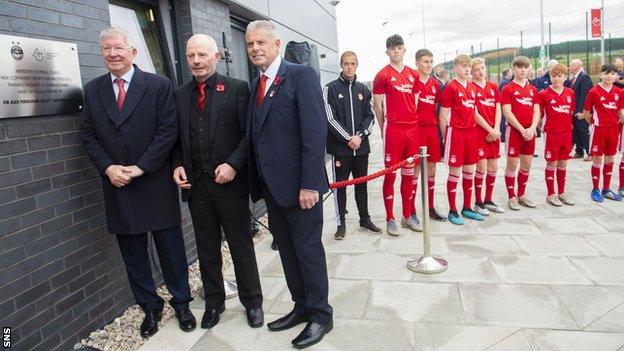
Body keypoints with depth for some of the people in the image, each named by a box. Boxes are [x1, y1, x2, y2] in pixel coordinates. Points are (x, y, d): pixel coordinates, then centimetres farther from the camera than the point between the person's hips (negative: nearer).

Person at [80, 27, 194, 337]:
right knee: (132, 253, 12)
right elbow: (87, 135, 7)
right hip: (117, 186, 4)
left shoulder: (159, 85, -3)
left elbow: (168, 131, -9)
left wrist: (139, 167, -14)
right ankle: (150, 307, 29)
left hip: (155, 185, -3)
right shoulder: (92, 90, 8)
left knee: (171, 249, 7)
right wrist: (108, 168, -8)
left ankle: (181, 303, 25)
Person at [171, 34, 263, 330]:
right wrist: (178, 165, -2)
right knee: (206, 249, 14)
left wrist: (233, 164, -18)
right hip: (195, 184, 4)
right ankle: (213, 302, 32)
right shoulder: (179, 95, 10)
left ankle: (252, 302, 26)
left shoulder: (237, 89, -2)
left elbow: (248, 133, -7)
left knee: (241, 246, 9)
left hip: (230, 182, -3)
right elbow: (176, 139, 14)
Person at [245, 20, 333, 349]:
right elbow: (255, 135, 12)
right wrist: (257, 181, 6)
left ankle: (321, 315, 22)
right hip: (270, 184, 7)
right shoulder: (255, 84, 14)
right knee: (287, 250, 15)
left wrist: (309, 184, -21)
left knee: (308, 250, 4)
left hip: (297, 183, -7)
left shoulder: (301, 75, -9)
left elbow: (315, 131, -17)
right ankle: (301, 307, 32)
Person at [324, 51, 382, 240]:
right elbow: (330, 118, -8)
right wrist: (348, 138, -13)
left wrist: (360, 135, -8)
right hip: (340, 147, -4)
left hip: (361, 146, 4)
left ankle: (365, 220, 24)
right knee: (340, 185, 3)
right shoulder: (331, 88, -1)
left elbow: (370, 117, 8)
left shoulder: (363, 89, 11)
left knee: (361, 184, 12)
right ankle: (341, 223, 14)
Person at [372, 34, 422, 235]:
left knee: (409, 174, 10)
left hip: (412, 129, 5)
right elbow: (377, 106, -1)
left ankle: (408, 216, 21)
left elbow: (415, 101, 18)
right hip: (393, 130, -5)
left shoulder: (413, 75, 13)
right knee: (390, 174, -1)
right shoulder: (383, 75, -2)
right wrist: (384, 129, 1)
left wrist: (413, 121, 11)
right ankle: (390, 219, 8)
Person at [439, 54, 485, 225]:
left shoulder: (472, 88, 13)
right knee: (455, 172, -2)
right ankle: (452, 211, 8)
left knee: (469, 172, 11)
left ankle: (467, 208, 22)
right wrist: (445, 137, -6)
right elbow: (443, 117, -7)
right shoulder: (450, 88, -7)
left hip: (471, 133, 7)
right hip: (455, 132, -7)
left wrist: (474, 128, 12)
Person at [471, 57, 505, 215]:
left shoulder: (493, 87, 13)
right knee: (482, 168, -5)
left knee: (493, 168, 9)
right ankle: (478, 203, 8)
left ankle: (488, 201, 21)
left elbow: (498, 110, 8)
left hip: (494, 133, 6)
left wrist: (496, 130, -6)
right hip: (479, 132, -6)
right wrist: (490, 130, -12)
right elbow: (475, 114, -10)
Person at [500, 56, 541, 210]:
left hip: (530, 132, 5)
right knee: (512, 164, -1)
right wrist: (522, 129, -15)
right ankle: (512, 197, 10)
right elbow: (507, 112, -11)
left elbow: (536, 111, 7)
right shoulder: (508, 89, -2)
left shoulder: (533, 89, 13)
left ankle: (521, 195, 23)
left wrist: (532, 128, -10)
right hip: (514, 130, -5)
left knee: (527, 165, 10)